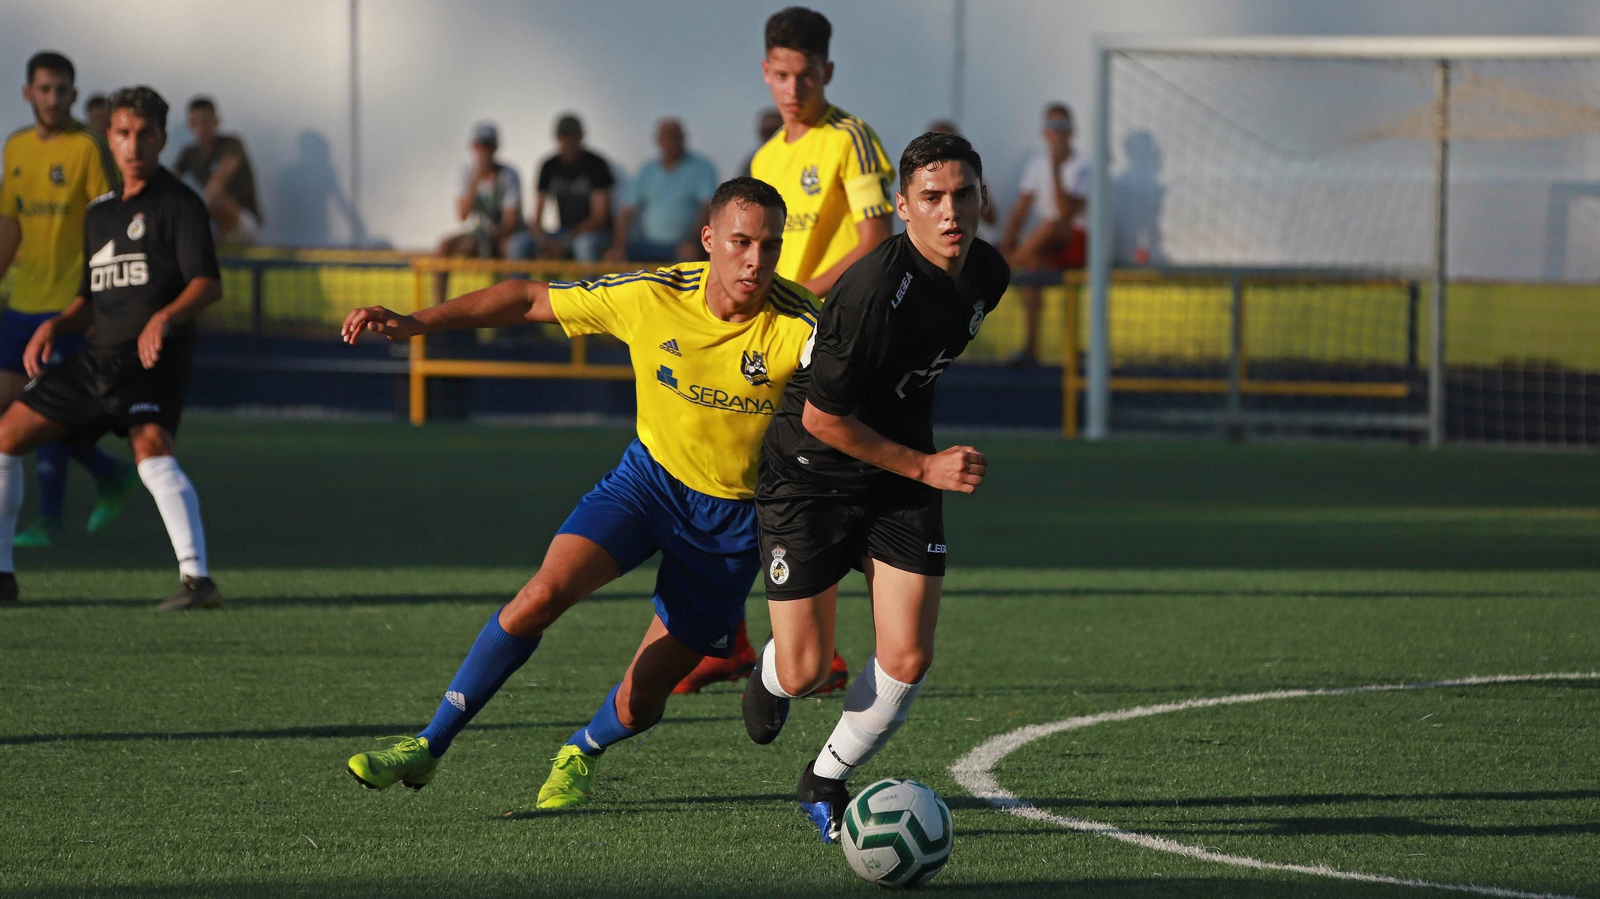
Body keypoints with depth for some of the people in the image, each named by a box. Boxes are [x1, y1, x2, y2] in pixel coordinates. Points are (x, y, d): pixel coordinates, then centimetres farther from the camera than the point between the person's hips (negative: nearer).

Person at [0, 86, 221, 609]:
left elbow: (208, 283, -15)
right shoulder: (100, 213, 19)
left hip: (153, 357, -8)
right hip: (99, 358, 8)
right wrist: (55, 326, 8)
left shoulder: (177, 203, -3)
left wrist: (164, 318, -32)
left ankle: (197, 579, -35)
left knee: (151, 450, -31)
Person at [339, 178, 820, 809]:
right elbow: (530, 300, -6)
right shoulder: (653, 297, -16)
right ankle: (428, 747, -7)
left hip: (734, 516, -1)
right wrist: (416, 323, -10)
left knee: (640, 703, -1)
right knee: (545, 593, -22)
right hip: (649, 475, 1)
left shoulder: (795, 326, -23)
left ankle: (581, 756, 36)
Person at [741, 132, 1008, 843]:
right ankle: (768, 679, 37)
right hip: (809, 473, -6)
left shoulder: (988, 274, -6)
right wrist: (924, 465, -17)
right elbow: (820, 416, -22)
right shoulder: (875, 290, -30)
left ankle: (826, 782, 21)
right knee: (804, 671, -4)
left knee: (907, 659, -6)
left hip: (902, 485, 6)